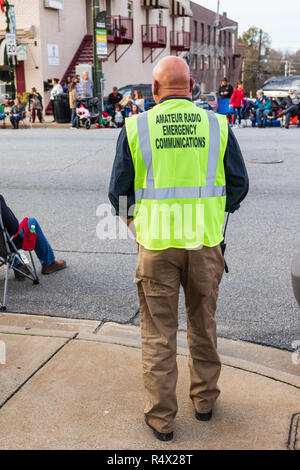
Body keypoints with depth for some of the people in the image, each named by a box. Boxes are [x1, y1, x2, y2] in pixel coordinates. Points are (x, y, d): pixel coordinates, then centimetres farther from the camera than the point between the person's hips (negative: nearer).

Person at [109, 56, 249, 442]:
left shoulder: (135, 127, -5)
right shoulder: (217, 126, -1)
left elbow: (118, 191, -2)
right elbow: (239, 185, 3)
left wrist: (131, 217, 18)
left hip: (157, 242, -1)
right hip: (206, 240, 2)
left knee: (158, 333, 11)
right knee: (203, 324, 19)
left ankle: (161, 417, 22)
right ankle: (204, 401, 35)